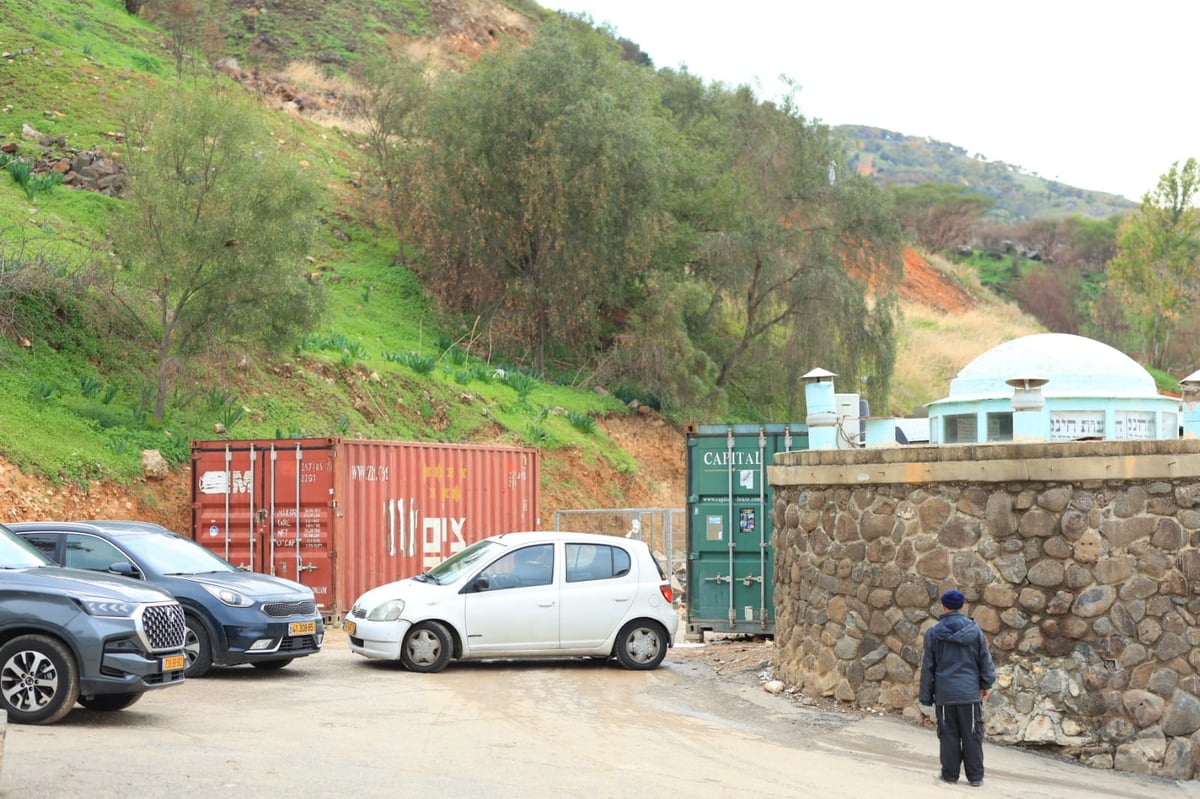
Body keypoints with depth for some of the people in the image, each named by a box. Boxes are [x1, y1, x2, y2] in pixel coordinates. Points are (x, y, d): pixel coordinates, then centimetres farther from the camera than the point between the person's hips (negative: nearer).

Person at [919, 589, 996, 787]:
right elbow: (985, 659, 6)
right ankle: (975, 776, 7)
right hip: (970, 691, 0)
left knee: (948, 735, 7)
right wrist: (986, 683, 19)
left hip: (945, 693, 0)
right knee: (972, 735, 5)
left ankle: (950, 773, 10)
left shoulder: (934, 632, -1)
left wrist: (926, 696, 9)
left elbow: (927, 666, 3)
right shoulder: (974, 629, 0)